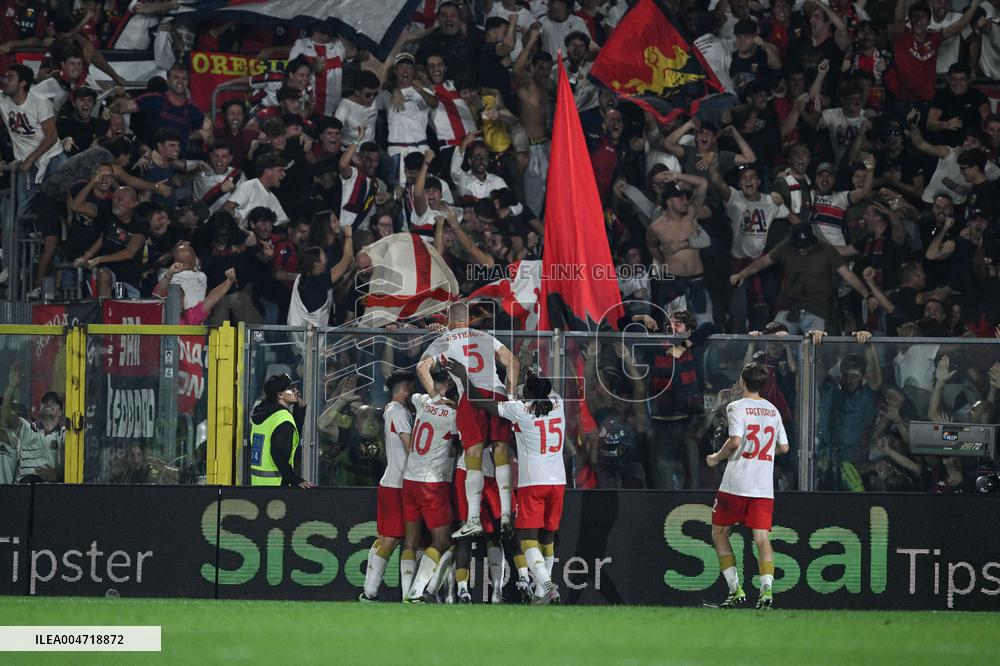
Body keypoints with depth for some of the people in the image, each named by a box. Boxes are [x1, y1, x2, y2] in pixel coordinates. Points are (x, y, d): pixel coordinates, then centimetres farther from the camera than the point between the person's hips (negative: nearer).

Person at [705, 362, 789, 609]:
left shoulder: (737, 407, -5)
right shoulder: (773, 411, 13)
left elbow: (735, 441, -18)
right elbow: (784, 447, 17)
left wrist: (716, 457, -2)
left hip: (736, 484, -4)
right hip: (764, 486, 4)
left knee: (719, 533, 11)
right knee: (762, 538, -2)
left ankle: (735, 589, 4)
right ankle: (767, 588, -22)